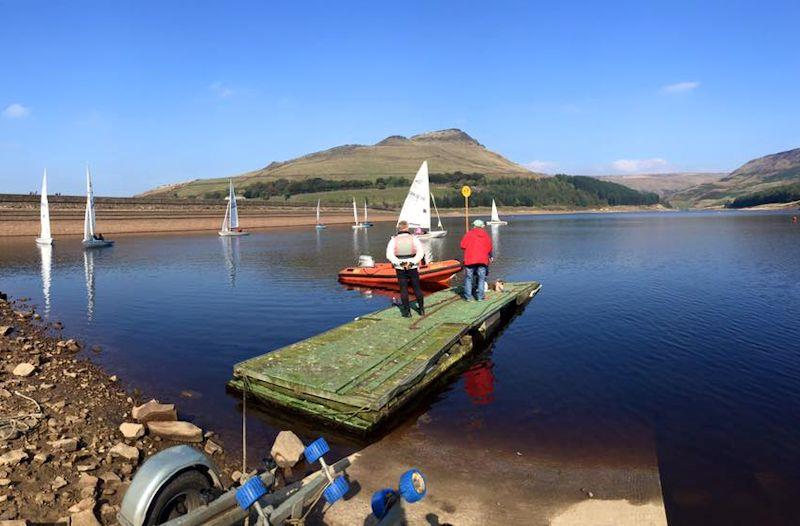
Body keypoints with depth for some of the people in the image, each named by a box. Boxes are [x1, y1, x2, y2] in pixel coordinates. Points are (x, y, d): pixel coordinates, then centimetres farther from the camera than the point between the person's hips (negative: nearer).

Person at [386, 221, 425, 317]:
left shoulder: (394, 240, -4)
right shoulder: (413, 238, -4)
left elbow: (389, 255, -15)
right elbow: (421, 252, -16)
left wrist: (400, 263, -17)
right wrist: (412, 262, -19)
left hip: (400, 269, 0)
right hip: (413, 268, 0)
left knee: (403, 289, 7)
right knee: (417, 288, 13)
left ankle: (407, 311, 9)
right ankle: (421, 309, 20)